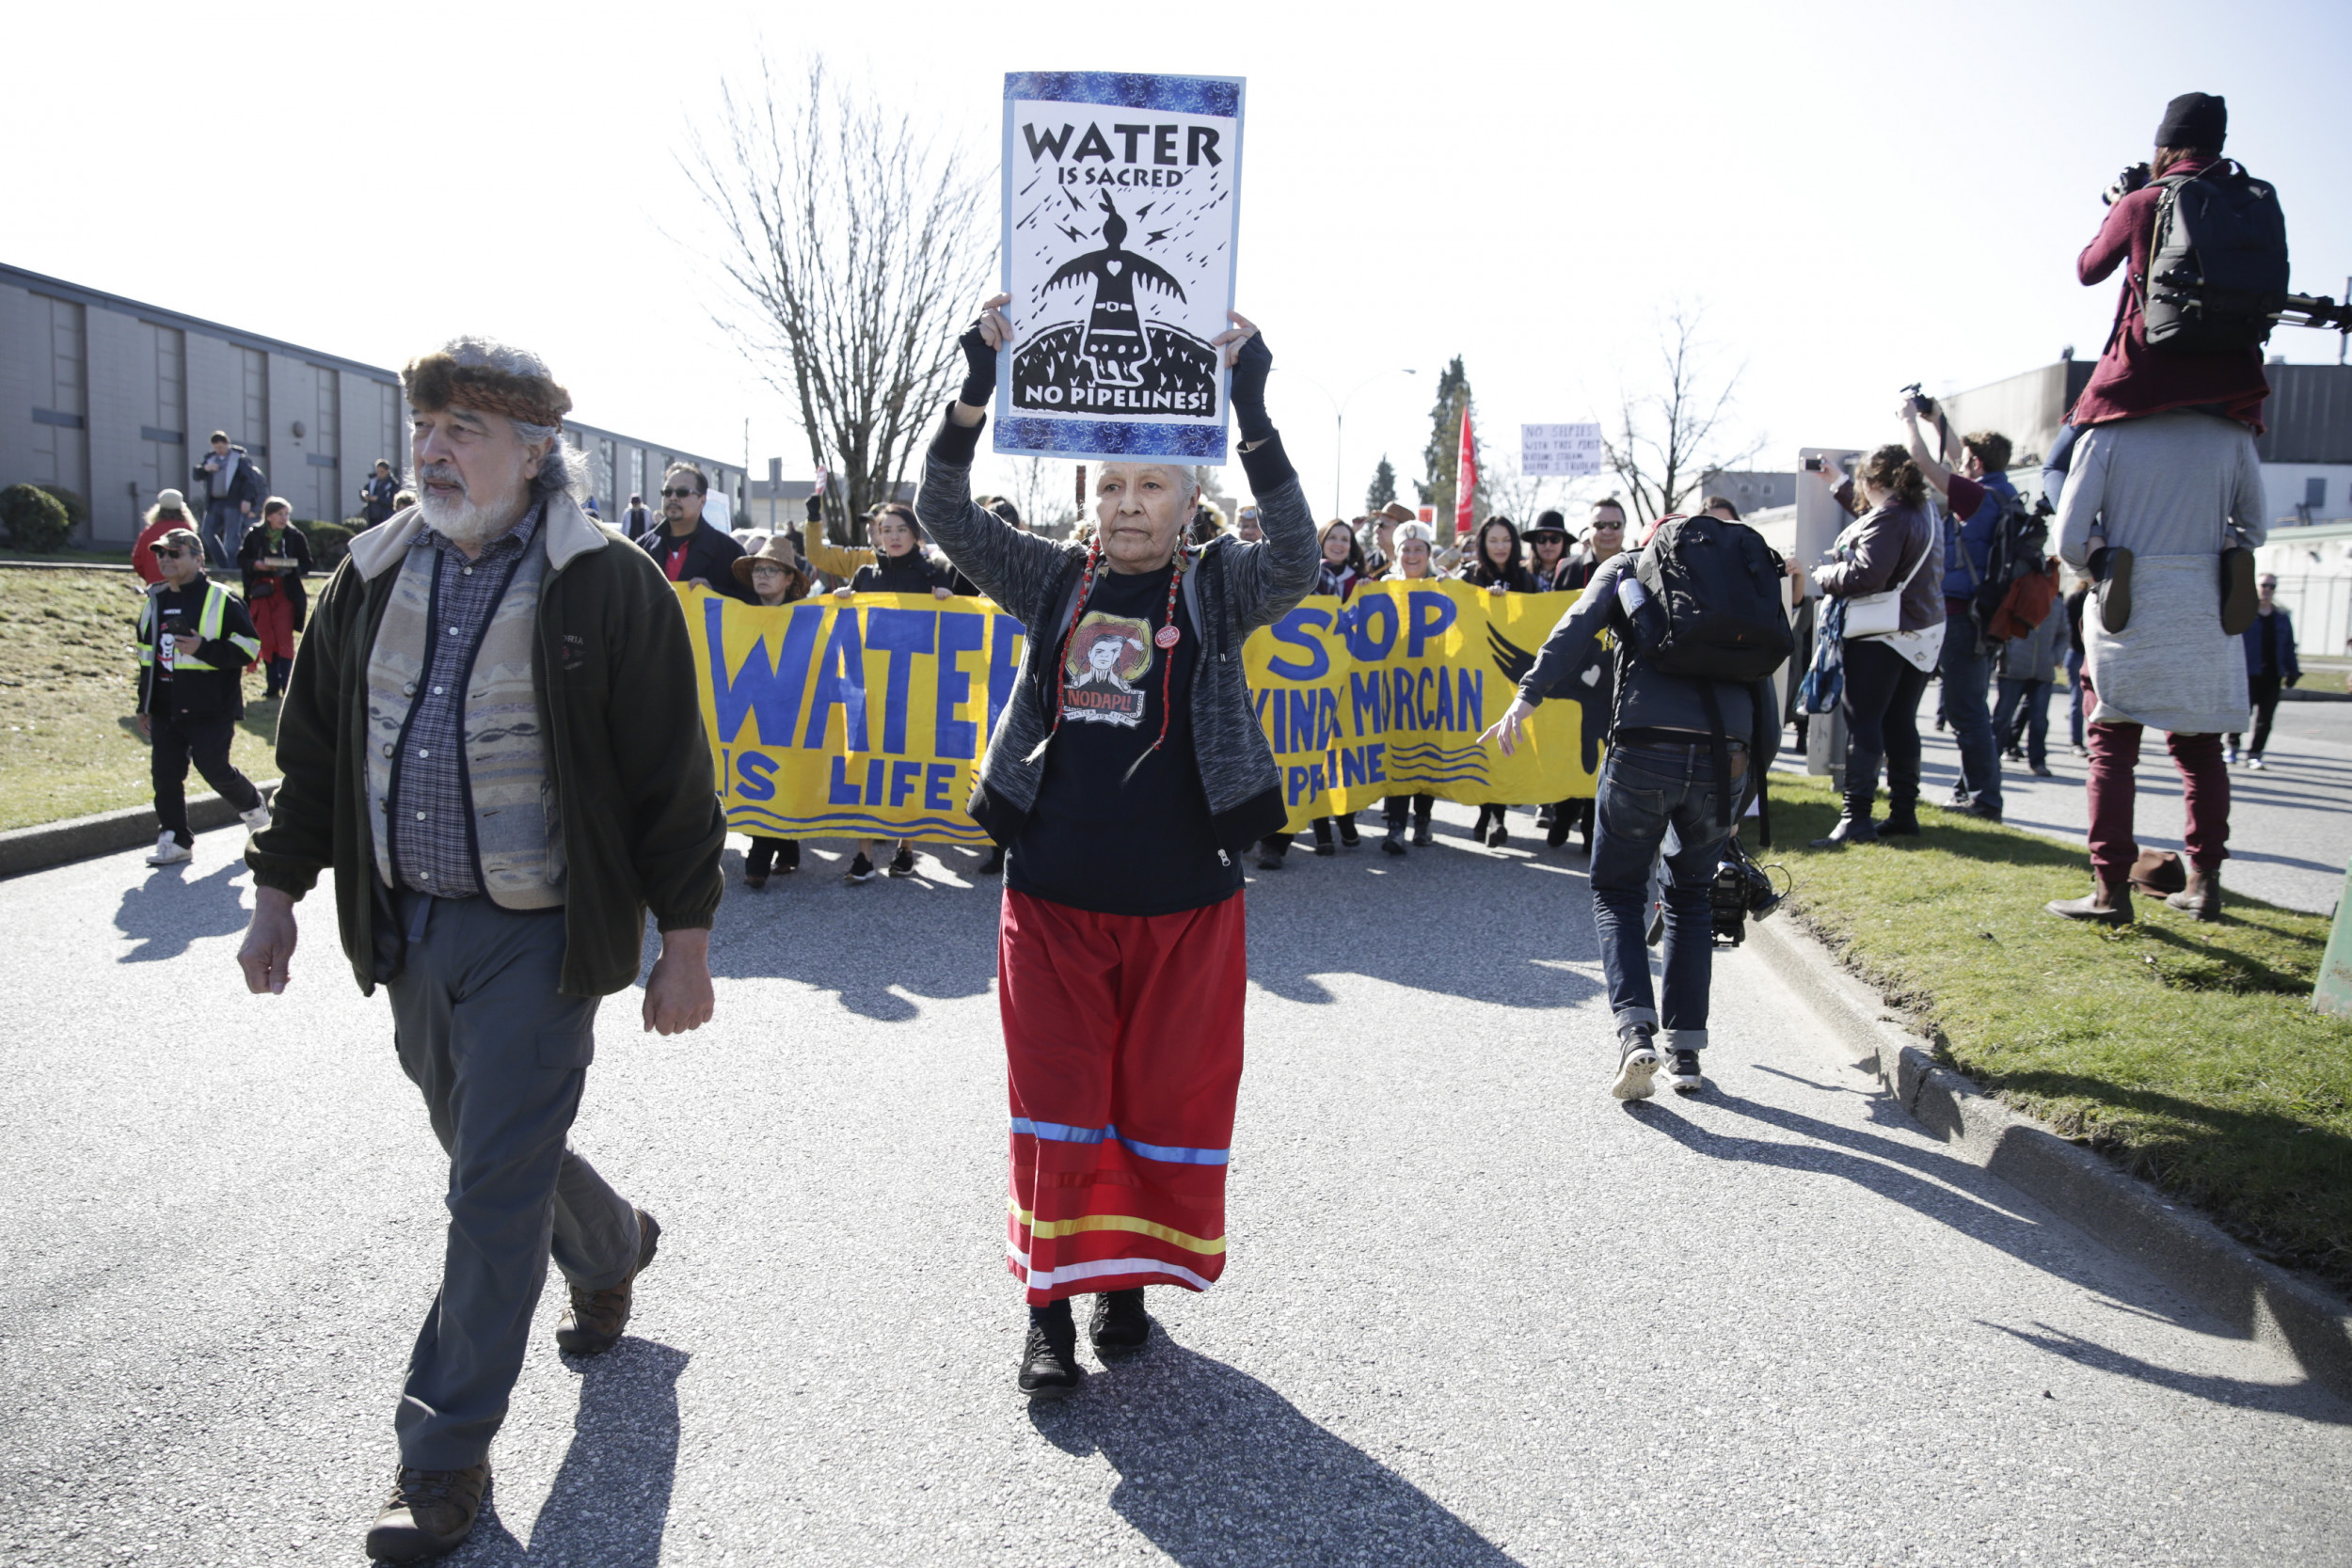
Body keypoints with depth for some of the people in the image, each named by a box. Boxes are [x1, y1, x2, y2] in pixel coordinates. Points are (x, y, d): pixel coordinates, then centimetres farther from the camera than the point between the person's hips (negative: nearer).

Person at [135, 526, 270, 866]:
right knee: (165, 774, 2)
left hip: (211, 711, -6)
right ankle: (175, 840, 11)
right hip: (164, 711, 6)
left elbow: (248, 647, -10)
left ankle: (253, 808, 24)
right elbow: (147, 657, 22)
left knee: (214, 769, -4)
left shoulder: (221, 601, -6)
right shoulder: (154, 601, 14)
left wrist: (204, 649, -24)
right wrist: (144, 706, 19)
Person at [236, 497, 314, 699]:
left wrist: (291, 569, -18)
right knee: (266, 640, 5)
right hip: (261, 592, 2)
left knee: (284, 637, -8)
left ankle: (287, 685, -5)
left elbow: (306, 564, 2)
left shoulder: (296, 536, 1)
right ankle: (272, 687, 12)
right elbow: (241, 559, 3)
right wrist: (257, 565, -16)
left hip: (286, 593, -2)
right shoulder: (254, 536, 4)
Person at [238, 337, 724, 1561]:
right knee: (480, 1146, 20)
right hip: (410, 926, 6)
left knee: (494, 1187, -2)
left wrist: (684, 943, -9)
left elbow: (672, 780, -10)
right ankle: (611, 1244, 50)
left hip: (540, 937, -6)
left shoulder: (609, 588, -12)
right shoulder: (375, 576, 5)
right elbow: (316, 744, 14)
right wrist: (278, 888, 11)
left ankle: (446, 1454, 13)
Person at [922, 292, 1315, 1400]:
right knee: (1057, 1101, 5)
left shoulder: (1216, 587, 0)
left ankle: (1130, 1280, 30)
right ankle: (1050, 1303, 19)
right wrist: (977, 390, -15)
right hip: (1053, 894, 1)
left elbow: (1296, 561, -19)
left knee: (1167, 1099, 10)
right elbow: (946, 519, -3)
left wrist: (1252, 418, -26)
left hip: (1183, 901, -1)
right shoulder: (1055, 580, 6)